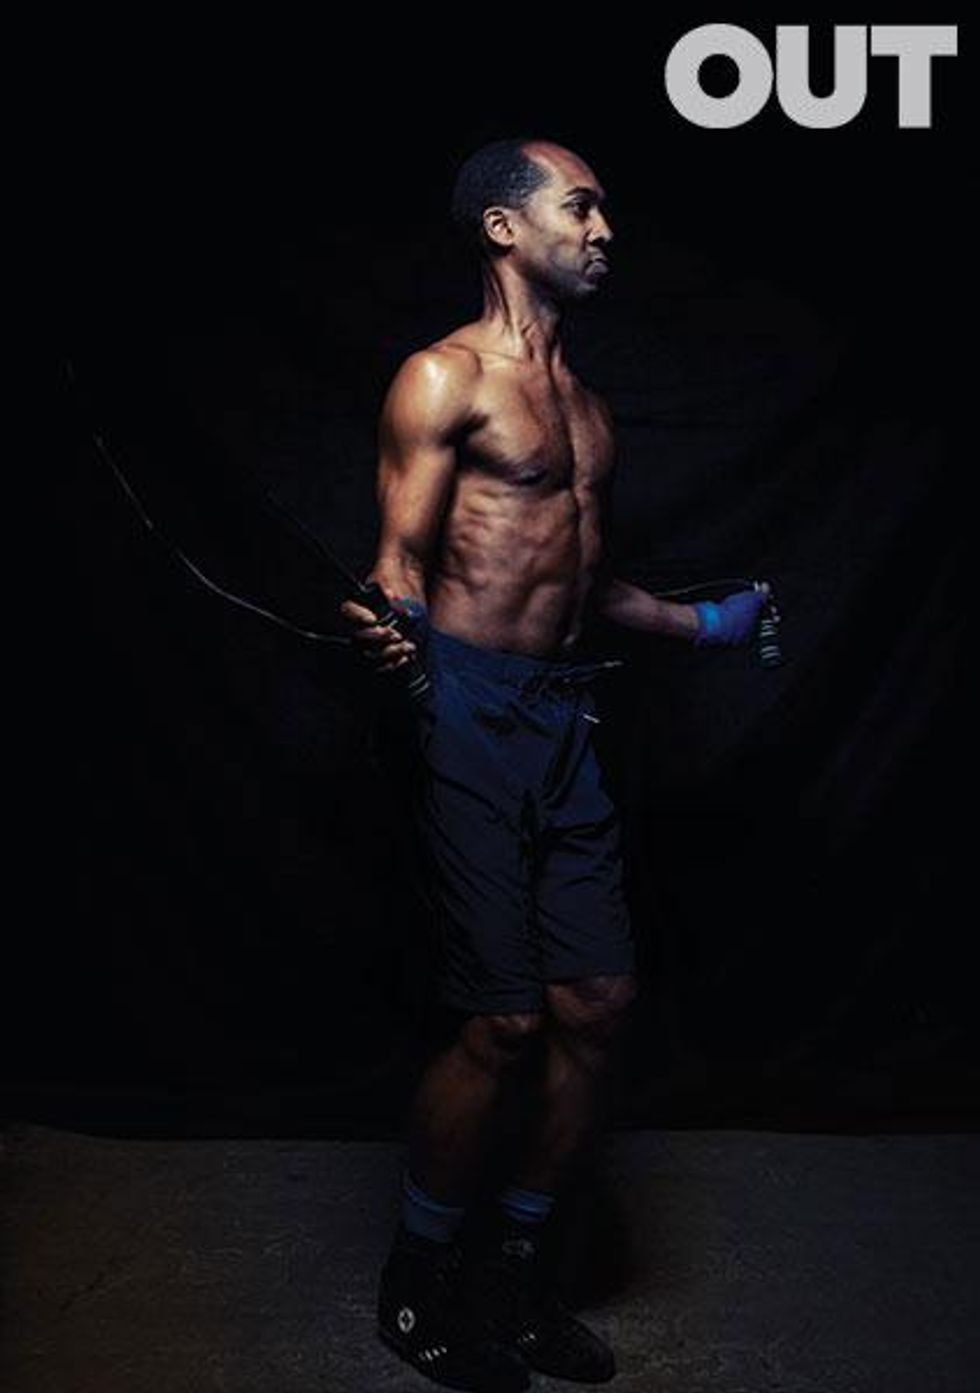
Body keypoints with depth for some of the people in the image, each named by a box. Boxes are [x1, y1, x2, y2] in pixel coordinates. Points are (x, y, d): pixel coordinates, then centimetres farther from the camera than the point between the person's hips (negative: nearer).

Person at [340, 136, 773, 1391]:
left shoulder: (584, 399, 20)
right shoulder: (444, 378, -3)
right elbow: (402, 560, -9)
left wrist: (703, 622, 27)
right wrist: (392, 633, -31)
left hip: (564, 715, 8)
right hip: (474, 713, -8)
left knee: (599, 1003, 7)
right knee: (505, 1021, -5)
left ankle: (515, 1265, 28)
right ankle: (417, 1286, 21)